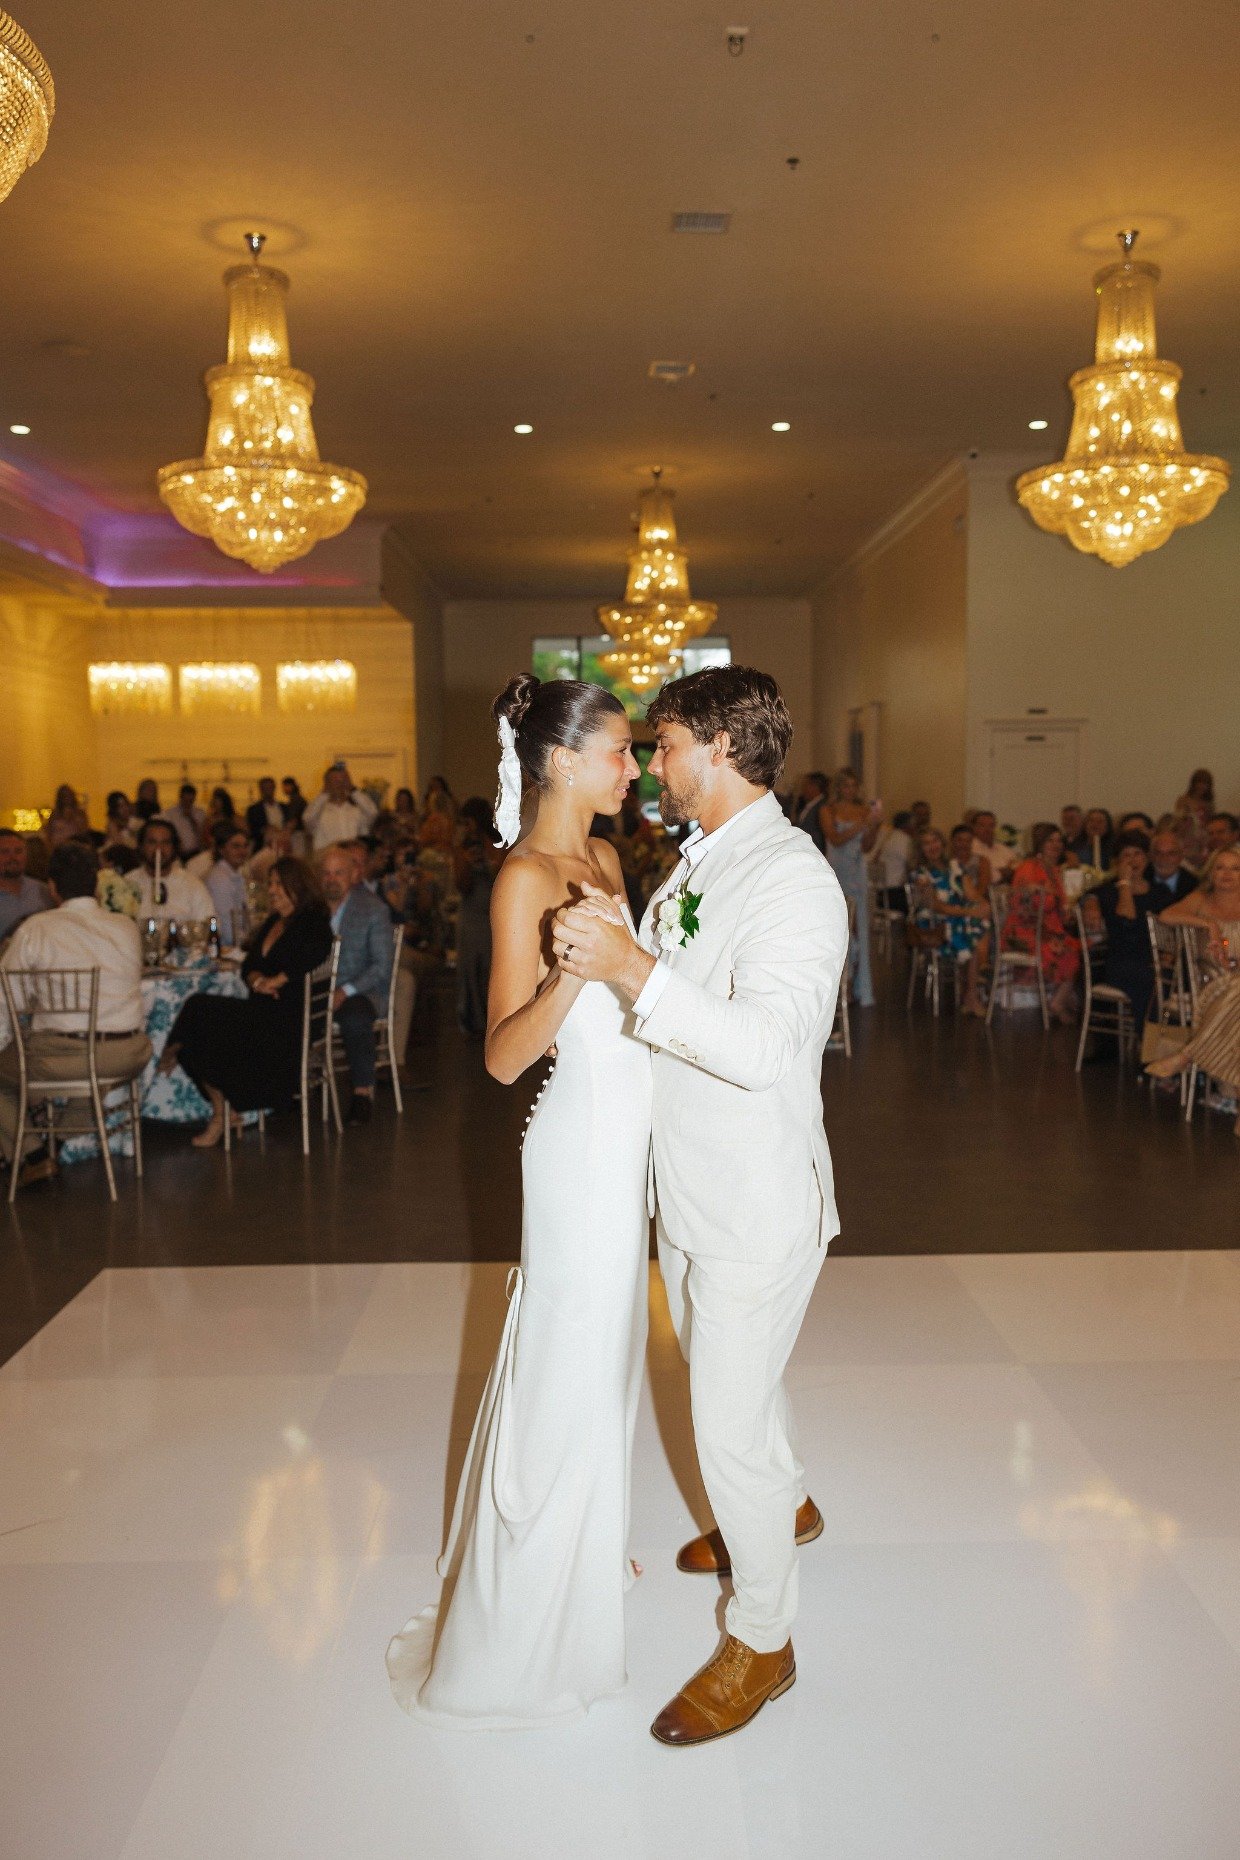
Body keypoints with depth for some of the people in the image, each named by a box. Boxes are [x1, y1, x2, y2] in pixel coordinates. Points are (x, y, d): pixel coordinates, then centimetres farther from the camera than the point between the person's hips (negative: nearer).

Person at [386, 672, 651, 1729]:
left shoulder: (604, 859, 7)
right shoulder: (525, 878, -18)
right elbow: (504, 1056, -22)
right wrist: (569, 974, -35)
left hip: (630, 1135, 9)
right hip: (583, 1136, -9)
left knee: (608, 1342, 21)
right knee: (567, 1358, 3)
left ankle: (588, 1544, 43)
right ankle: (528, 1611, 23)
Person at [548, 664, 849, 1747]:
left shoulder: (793, 878, -23)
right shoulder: (699, 863, 7)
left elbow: (768, 1046, -35)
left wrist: (634, 969, -41)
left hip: (757, 1209, -9)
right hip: (690, 1194, 9)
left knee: (729, 1426, 3)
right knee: (731, 1379, 28)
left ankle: (762, 1643, 25)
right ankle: (784, 1508, 56)